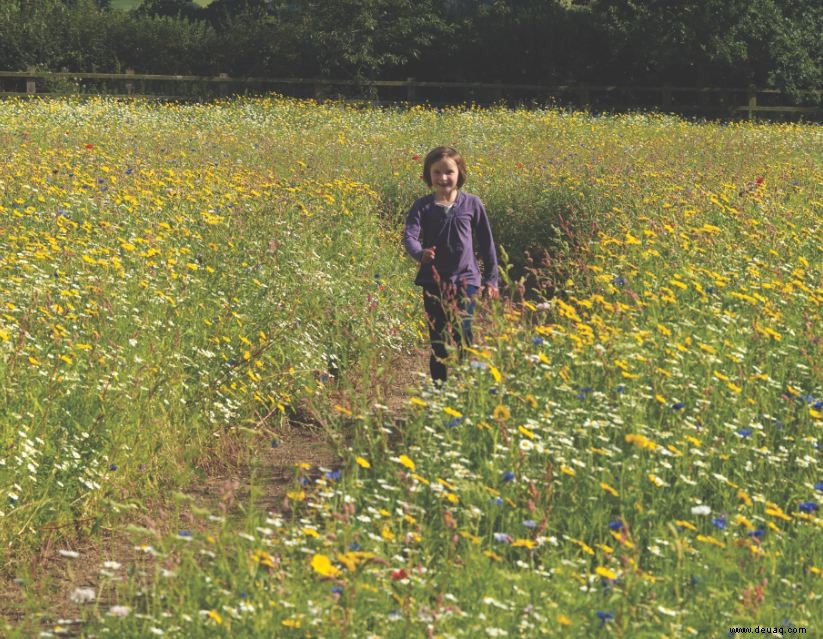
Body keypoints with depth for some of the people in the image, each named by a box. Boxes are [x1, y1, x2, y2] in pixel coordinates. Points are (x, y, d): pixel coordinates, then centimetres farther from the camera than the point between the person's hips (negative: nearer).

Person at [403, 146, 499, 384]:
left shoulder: (472, 204, 3)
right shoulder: (422, 206, 1)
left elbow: (486, 242, 10)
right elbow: (410, 235, -14)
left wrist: (491, 278, 11)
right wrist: (420, 253, -36)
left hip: (466, 279, -1)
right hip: (434, 282, 1)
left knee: (461, 333, -13)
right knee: (438, 338, 6)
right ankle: (439, 386, 16)